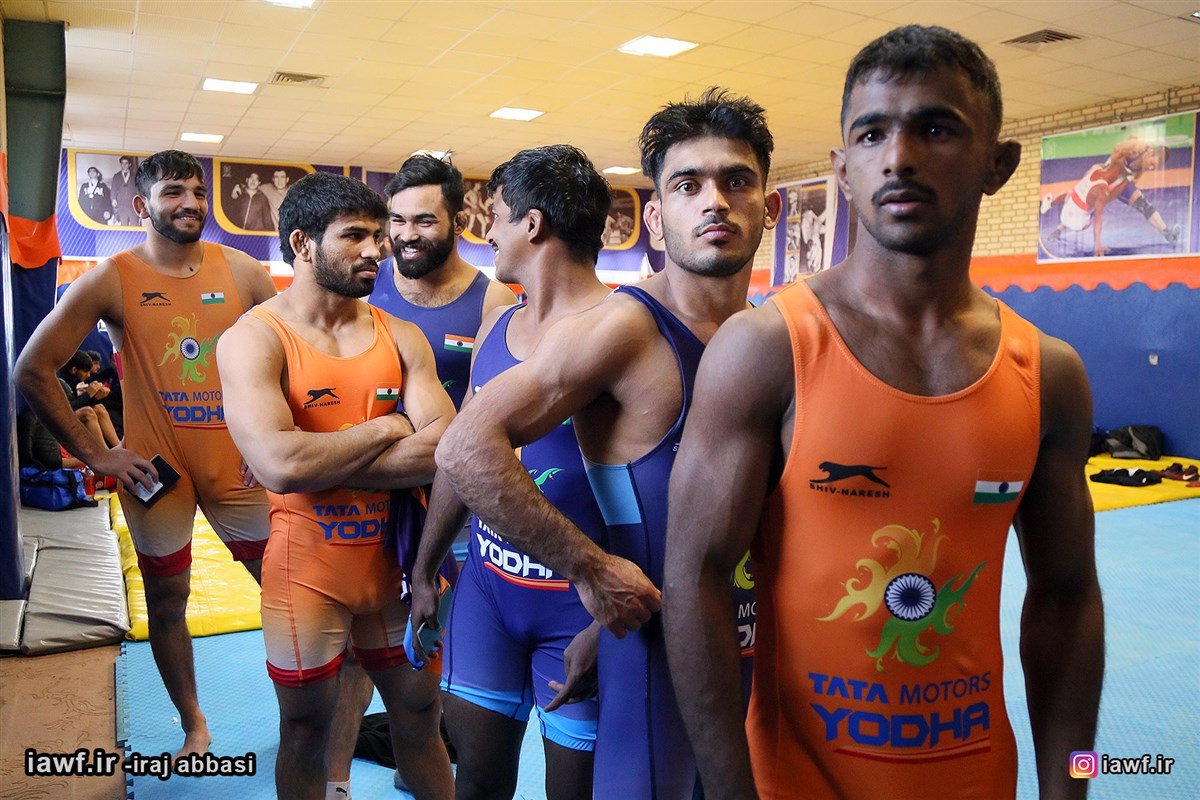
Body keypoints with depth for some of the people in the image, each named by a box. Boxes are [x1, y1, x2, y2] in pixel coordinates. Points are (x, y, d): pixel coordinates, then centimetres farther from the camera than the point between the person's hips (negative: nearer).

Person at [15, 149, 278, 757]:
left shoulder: (241, 271, -2)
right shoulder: (111, 280, -7)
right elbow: (32, 371, -4)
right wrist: (93, 454, -6)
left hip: (237, 464, 1)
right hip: (155, 467, -1)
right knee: (167, 600, 11)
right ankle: (193, 727, 31)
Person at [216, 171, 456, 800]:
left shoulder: (401, 337, 1)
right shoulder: (253, 339, -11)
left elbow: (445, 448, -12)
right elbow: (279, 464, -28)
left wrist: (318, 461, -20)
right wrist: (383, 428, -15)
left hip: (397, 557, 4)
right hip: (309, 566, -3)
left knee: (419, 714, 19)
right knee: (306, 731, 17)